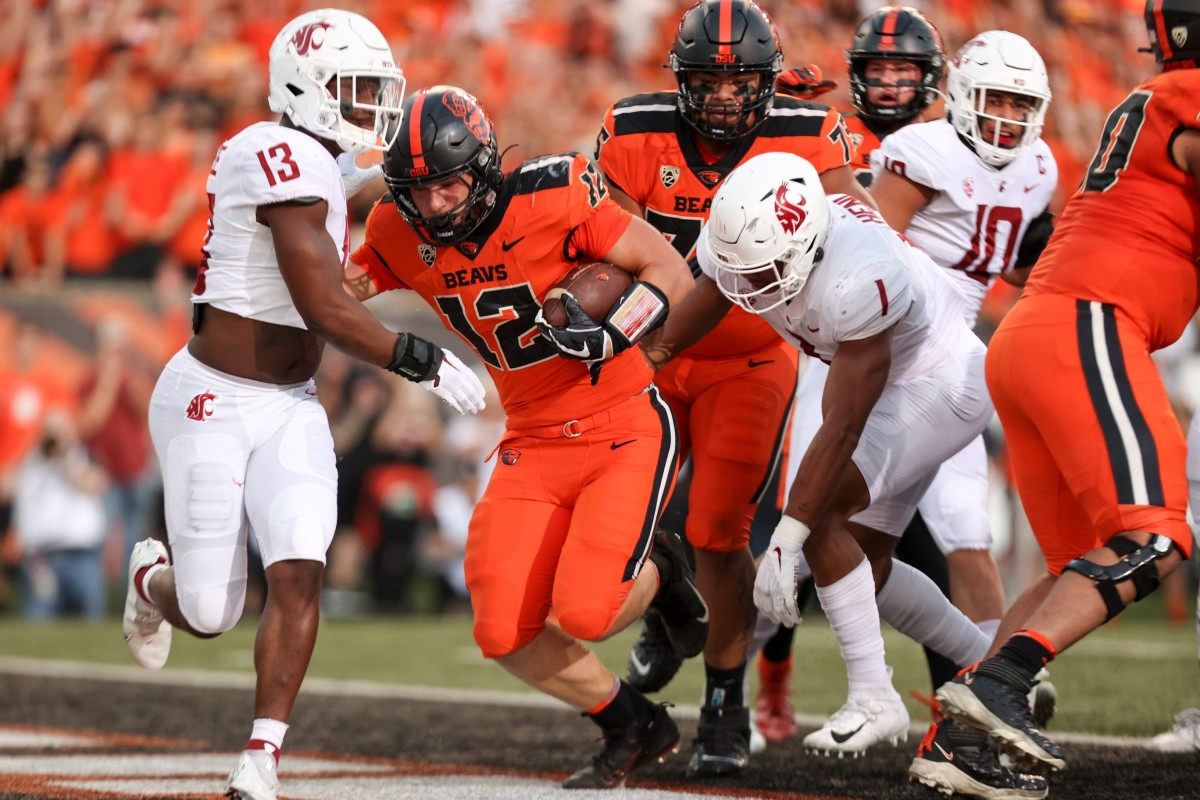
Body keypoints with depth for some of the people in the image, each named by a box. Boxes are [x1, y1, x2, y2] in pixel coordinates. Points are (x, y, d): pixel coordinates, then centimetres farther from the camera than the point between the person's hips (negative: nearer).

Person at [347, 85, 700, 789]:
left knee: (583, 613, -22)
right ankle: (634, 728, 19)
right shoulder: (402, 234, -5)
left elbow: (673, 273, -14)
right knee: (506, 635, -7)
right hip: (533, 447, 5)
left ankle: (656, 572, 15)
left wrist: (608, 335, -30)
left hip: (626, 431, -5)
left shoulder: (552, 200, -20)